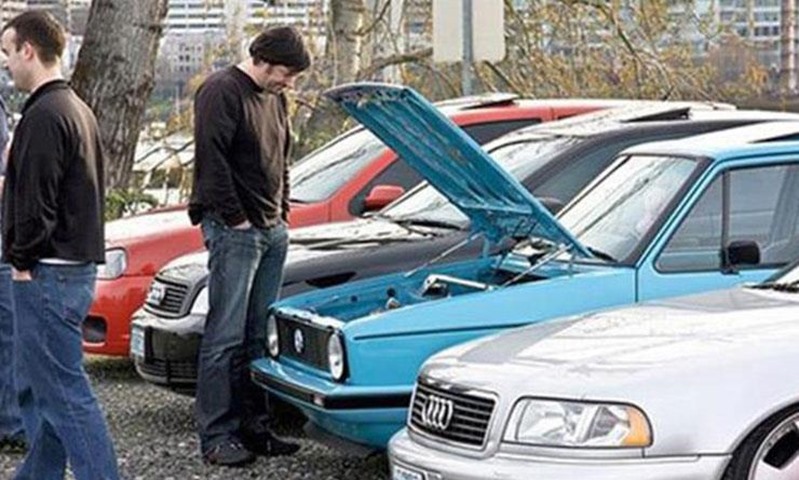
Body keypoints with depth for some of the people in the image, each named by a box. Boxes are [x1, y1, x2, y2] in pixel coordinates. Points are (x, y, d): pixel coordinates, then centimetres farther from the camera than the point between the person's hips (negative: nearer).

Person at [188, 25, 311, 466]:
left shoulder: (274, 98, 17)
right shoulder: (222, 92, -10)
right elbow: (212, 159, -16)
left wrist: (282, 213, 16)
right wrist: (236, 219, -14)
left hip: (273, 231, 9)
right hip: (234, 230, -8)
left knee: (261, 335, 10)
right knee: (226, 337, -7)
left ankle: (254, 427, 16)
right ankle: (216, 437, -3)